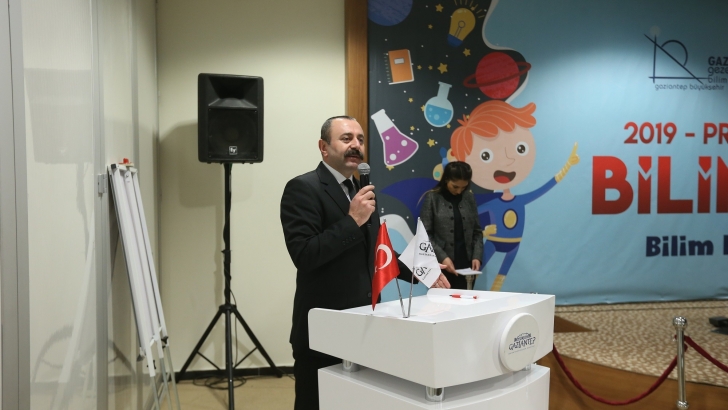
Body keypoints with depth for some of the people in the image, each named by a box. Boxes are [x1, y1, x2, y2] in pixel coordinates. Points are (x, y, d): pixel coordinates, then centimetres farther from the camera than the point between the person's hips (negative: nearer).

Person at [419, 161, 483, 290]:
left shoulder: (469, 198, 9)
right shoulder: (432, 198, -2)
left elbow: (477, 231, 11)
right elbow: (425, 235, -6)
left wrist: (476, 256, -3)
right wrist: (442, 257, -16)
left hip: (465, 266, 3)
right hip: (441, 267, -3)